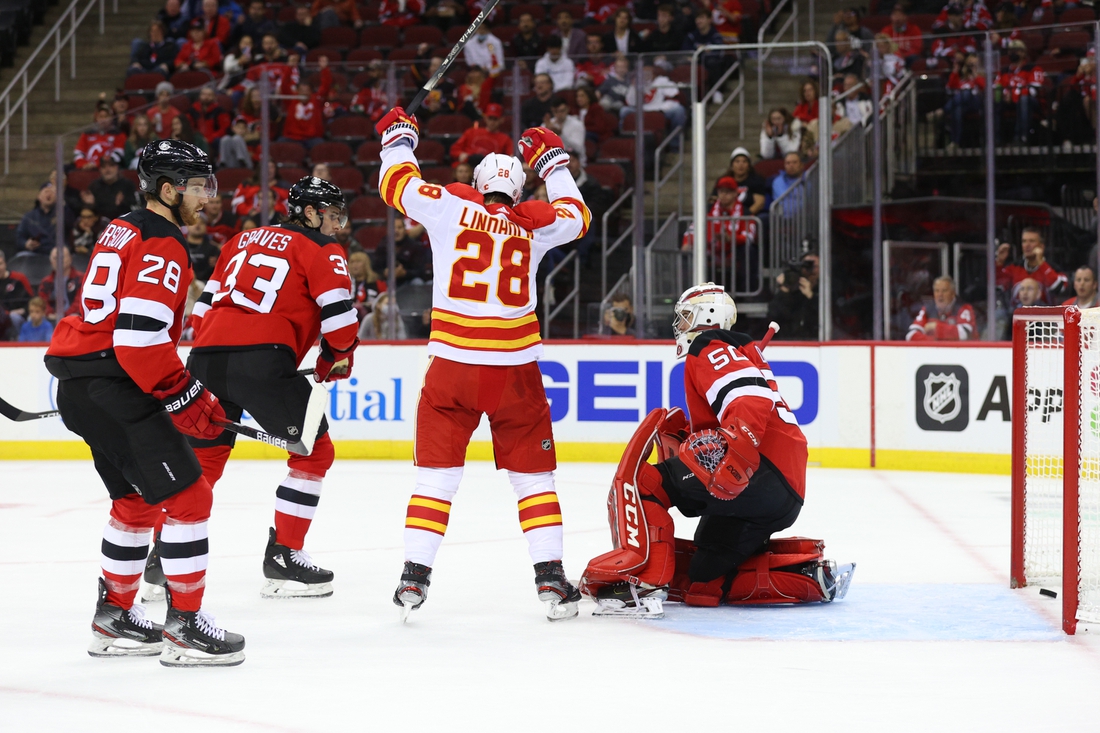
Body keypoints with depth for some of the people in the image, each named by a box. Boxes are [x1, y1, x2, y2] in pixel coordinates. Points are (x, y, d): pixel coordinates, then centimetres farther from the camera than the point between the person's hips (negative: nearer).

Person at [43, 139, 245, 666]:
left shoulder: (124, 232, 18)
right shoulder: (161, 245, -14)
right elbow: (141, 338, -23)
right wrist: (188, 400, -15)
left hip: (84, 381, 11)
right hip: (109, 386, -11)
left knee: (138, 499, 21)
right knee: (186, 495, -8)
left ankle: (115, 617, 29)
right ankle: (185, 624, -7)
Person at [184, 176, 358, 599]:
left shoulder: (245, 240, 27)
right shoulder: (320, 250, 7)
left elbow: (206, 301, 26)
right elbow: (338, 311, -5)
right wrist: (338, 357, 12)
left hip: (207, 356, 7)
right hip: (261, 361, -7)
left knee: (202, 457, 17)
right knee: (314, 450, 8)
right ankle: (283, 557, 4)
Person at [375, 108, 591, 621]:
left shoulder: (453, 206, 2)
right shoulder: (533, 223, 6)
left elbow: (398, 184, 12)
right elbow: (576, 216, 27)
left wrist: (398, 136, 29)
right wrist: (552, 161, 37)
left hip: (452, 366, 0)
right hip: (515, 369, 0)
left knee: (437, 473, 8)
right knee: (532, 474, 10)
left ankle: (413, 577, 2)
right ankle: (550, 578, 3)